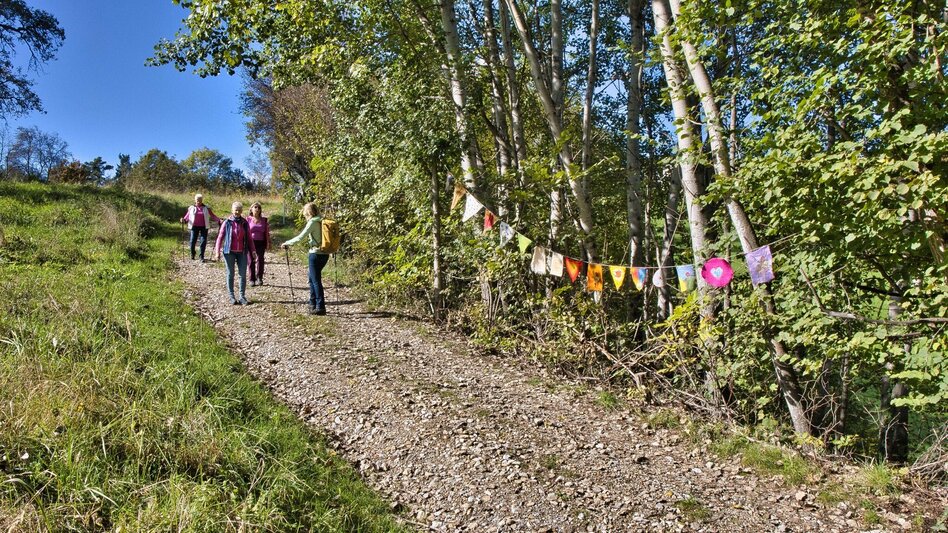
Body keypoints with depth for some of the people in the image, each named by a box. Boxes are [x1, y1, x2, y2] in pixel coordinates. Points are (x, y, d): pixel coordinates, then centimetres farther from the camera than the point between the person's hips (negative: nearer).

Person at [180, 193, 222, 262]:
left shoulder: (206, 208, 6)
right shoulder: (191, 208, 6)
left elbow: (212, 215, 5)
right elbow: (187, 216, 6)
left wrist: (219, 220, -8)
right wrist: (184, 219, -14)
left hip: (203, 227, 0)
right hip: (194, 227, 0)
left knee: (203, 241, -4)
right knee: (193, 241, -2)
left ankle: (202, 257, 8)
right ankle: (192, 254, 24)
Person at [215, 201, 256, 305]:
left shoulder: (244, 223, 4)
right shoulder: (227, 223, -2)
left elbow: (249, 238, 8)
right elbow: (220, 237, 0)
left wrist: (252, 251, 6)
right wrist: (217, 251, -4)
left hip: (242, 253, 2)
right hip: (229, 252, -2)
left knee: (243, 274, 1)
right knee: (230, 274, 6)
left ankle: (242, 296, 9)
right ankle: (232, 296, 14)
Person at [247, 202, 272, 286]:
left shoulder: (264, 220, 7)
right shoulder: (248, 219, 3)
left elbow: (267, 233, 9)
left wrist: (268, 243, 5)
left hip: (261, 243, 1)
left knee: (260, 259, -7)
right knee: (251, 261, 1)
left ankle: (259, 278, 2)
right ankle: (252, 279, 9)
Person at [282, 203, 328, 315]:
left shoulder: (313, 222, -13)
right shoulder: (321, 221, 10)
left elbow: (300, 237, -14)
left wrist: (287, 243, -5)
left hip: (316, 254, -8)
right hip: (324, 254, 8)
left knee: (316, 280, -2)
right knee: (312, 278, 20)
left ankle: (320, 307, 0)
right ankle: (313, 304, 28)